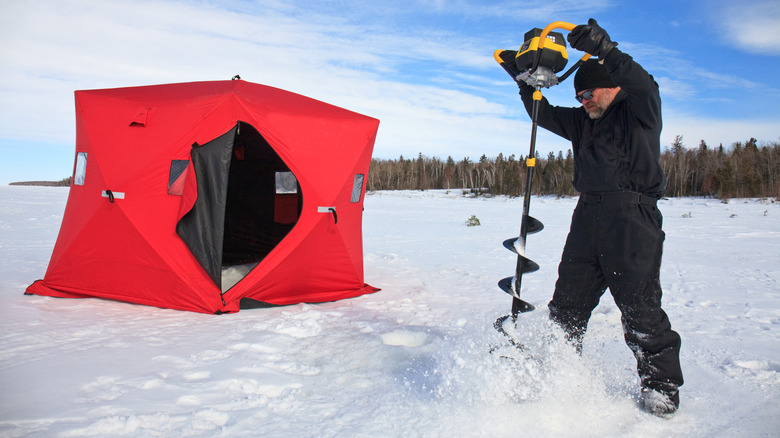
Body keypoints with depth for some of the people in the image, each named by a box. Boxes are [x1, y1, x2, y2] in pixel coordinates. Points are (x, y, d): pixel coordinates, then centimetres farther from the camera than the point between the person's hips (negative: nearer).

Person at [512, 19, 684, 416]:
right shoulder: (583, 122, 22)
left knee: (639, 305, -5)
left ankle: (661, 385, 9)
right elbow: (544, 115, 20)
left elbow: (642, 85, -16)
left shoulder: (640, 111, 4)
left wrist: (604, 50, -28)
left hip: (633, 217, -6)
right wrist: (526, 82, 5)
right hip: (588, 216, 7)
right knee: (567, 301, 7)